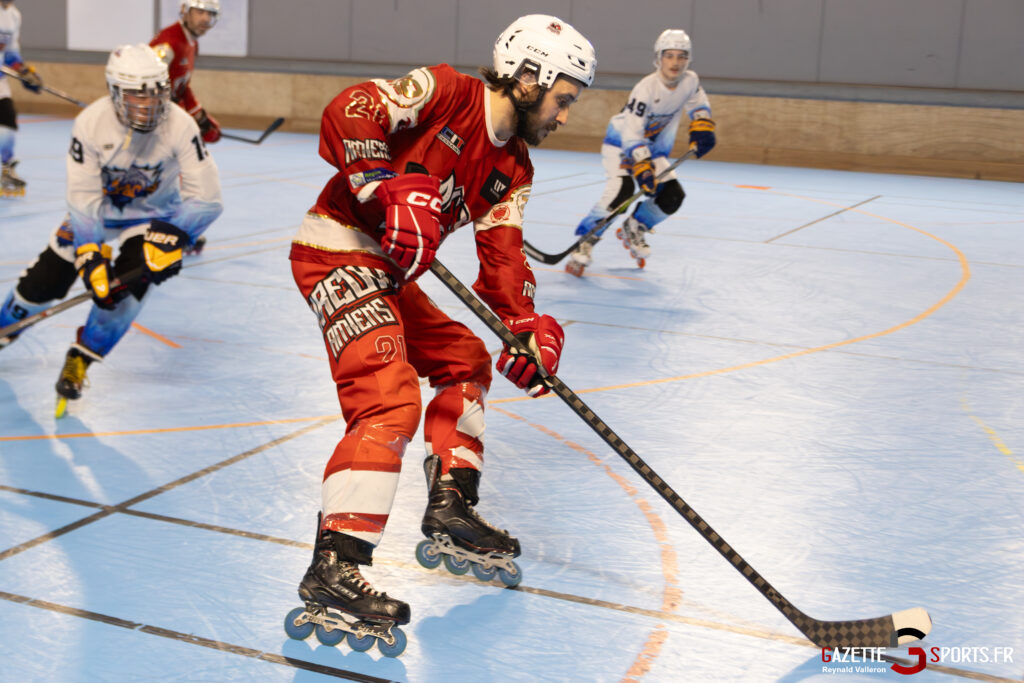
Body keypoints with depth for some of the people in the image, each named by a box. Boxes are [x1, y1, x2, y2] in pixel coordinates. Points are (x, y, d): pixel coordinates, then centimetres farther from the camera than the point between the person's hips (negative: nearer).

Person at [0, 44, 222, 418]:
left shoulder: (180, 126, -28)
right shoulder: (90, 123, -26)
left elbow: (205, 197, -25)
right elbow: (83, 197, -24)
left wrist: (171, 239, -34)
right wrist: (90, 255, -30)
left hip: (154, 213, -1)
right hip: (98, 207, 1)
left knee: (130, 280, -23)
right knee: (47, 279, -1)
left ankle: (80, 360, -3)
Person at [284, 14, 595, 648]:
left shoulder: (512, 169, 10)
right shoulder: (443, 92, -12)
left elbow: (502, 256, 2)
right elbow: (346, 114, -22)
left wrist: (527, 326, -14)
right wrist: (395, 191, -32)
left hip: (390, 272, 10)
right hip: (339, 251, -10)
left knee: (464, 359, 20)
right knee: (389, 399, -22)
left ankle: (450, 506, 25)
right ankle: (333, 568, -25)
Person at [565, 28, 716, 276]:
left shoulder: (690, 81, -11)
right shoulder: (646, 88, -30)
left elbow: (698, 105, 12)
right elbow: (631, 134, -34)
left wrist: (702, 130, -5)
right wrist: (643, 170, -42)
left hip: (652, 146, 7)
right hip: (620, 142, -7)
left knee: (672, 195, -4)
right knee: (621, 189, -30)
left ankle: (633, 229, 20)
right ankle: (585, 241, -19)